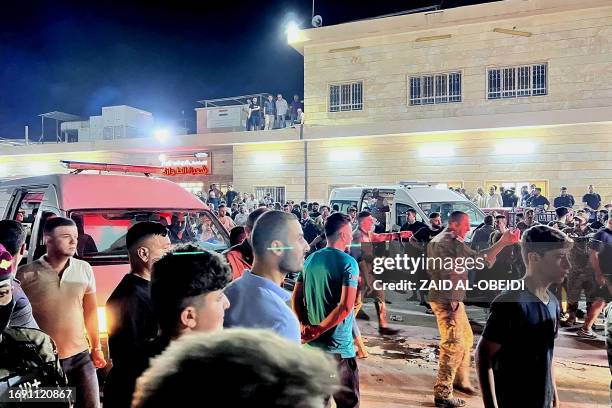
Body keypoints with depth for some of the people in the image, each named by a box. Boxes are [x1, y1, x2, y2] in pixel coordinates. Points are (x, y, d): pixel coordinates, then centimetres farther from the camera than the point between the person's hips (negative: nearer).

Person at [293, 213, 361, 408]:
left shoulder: (310, 259, 5)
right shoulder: (348, 262, -13)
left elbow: (295, 299, 4)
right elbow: (345, 307, -22)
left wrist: (306, 326, -5)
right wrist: (318, 330, -16)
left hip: (312, 345, 6)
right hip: (339, 347, -6)